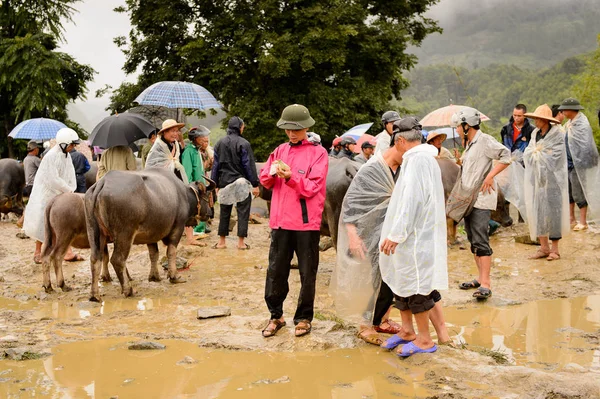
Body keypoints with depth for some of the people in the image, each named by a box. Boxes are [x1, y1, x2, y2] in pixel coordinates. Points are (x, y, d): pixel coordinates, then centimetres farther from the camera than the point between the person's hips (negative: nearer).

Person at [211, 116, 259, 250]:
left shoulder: (219, 143, 7)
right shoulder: (243, 143, -9)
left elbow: (215, 165, 9)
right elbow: (249, 165, -9)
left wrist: (216, 184, 15)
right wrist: (255, 184, -6)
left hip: (224, 183, 5)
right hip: (241, 183, -5)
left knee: (224, 212, 12)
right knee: (243, 212, 2)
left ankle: (222, 241, 16)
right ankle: (241, 242, 2)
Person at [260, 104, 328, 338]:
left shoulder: (318, 153, -3)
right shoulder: (280, 150, 11)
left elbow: (312, 188, -10)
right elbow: (264, 181, 10)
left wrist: (291, 177, -25)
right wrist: (271, 173, -12)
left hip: (306, 222, -4)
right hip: (280, 221, 4)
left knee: (307, 274, 5)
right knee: (275, 271, 7)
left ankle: (304, 318, 17)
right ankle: (276, 316, 20)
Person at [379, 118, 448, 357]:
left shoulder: (417, 160, -17)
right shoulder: (426, 159, 16)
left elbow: (411, 201, -24)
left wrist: (396, 234, -23)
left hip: (415, 238, -10)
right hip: (414, 236, 10)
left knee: (415, 286, -2)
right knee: (401, 283, 17)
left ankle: (424, 340, 8)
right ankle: (407, 331, 28)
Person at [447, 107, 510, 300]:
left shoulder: (484, 140, -11)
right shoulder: (469, 144, 18)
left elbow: (506, 156, -20)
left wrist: (490, 176, -23)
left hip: (481, 198, -10)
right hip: (468, 199, 10)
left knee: (480, 241, -15)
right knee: (473, 240, 13)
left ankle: (486, 284, -16)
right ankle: (481, 278, 22)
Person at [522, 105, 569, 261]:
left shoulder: (557, 135, -8)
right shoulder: (535, 134, 11)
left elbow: (553, 158, -14)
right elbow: (527, 154, 7)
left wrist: (537, 152, -5)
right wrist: (540, 153, -9)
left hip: (551, 179, -6)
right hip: (536, 179, 6)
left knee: (552, 211, -3)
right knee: (537, 212, 5)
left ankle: (554, 249, 6)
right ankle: (544, 248, 14)